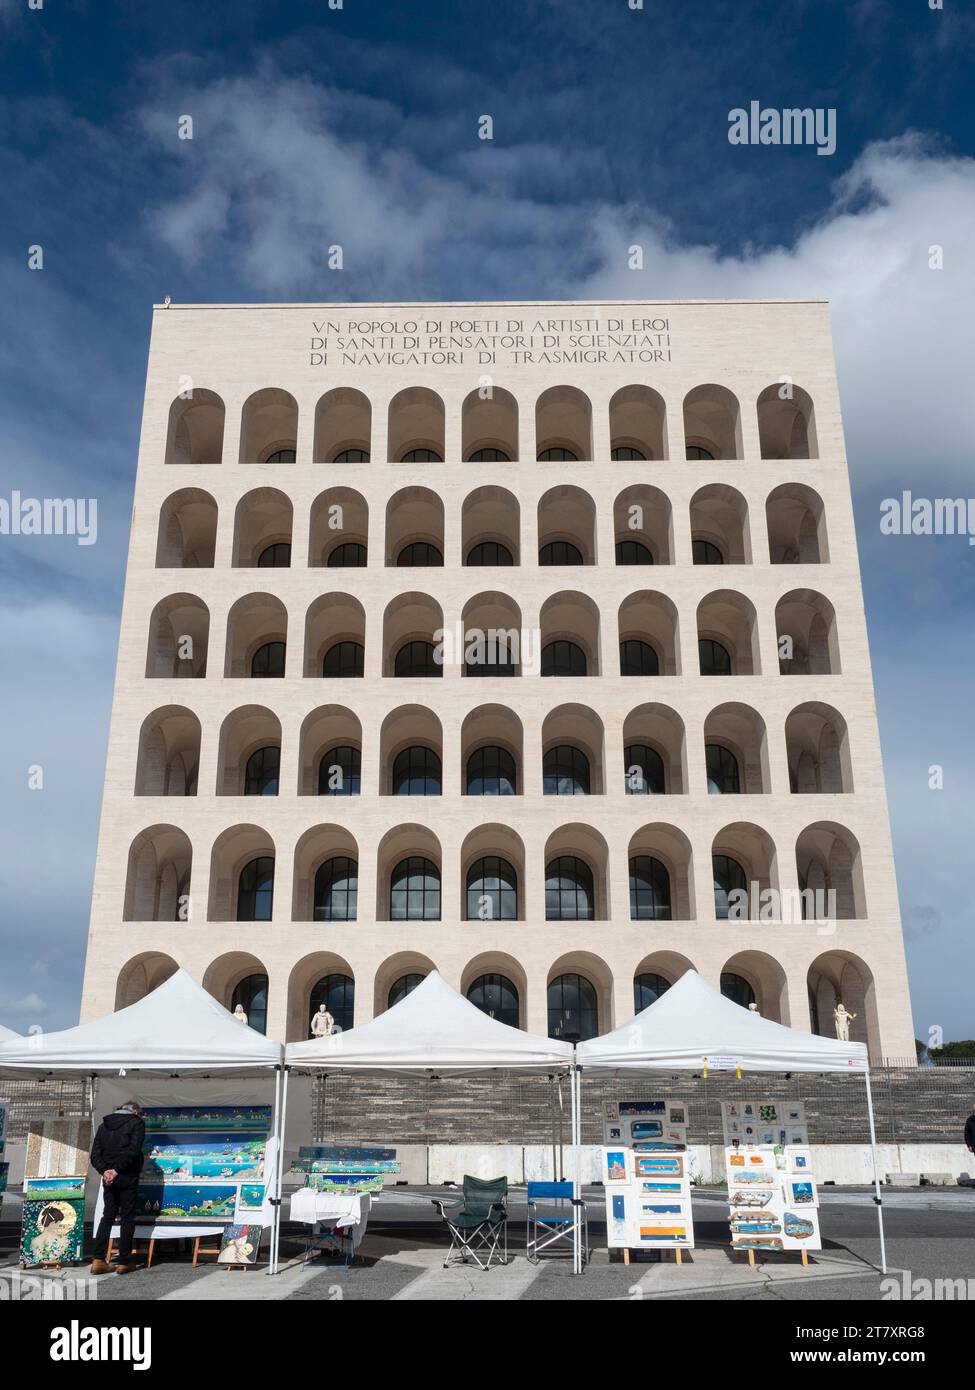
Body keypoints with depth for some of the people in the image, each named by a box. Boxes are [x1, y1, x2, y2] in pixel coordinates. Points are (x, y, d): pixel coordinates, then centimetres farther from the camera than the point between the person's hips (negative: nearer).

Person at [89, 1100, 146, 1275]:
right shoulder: (137, 1123, -2)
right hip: (128, 1177, -5)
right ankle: (124, 1262, 4)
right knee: (127, 1218, 3)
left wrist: (105, 1171, -5)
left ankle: (98, 1260, 6)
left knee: (107, 1216, 12)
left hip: (109, 1178, 5)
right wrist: (117, 1170, -14)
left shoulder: (104, 1125, 14)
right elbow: (132, 1151, -15)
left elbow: (95, 1154, 4)